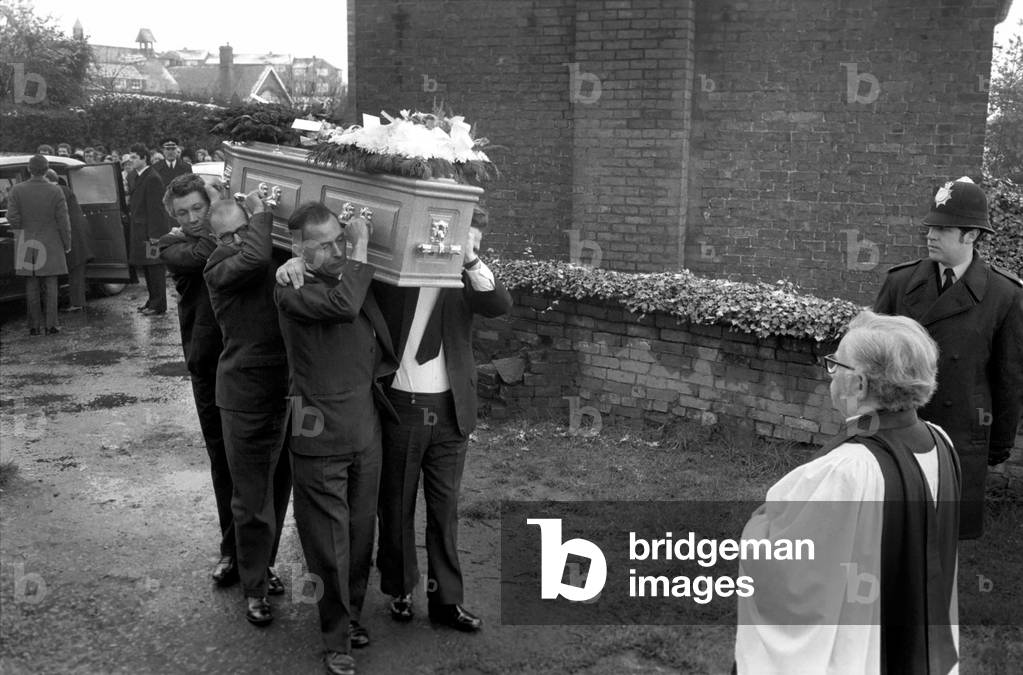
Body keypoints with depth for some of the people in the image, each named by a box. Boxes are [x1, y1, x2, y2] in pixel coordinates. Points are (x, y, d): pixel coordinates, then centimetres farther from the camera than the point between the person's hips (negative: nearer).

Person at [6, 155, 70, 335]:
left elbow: (12, 218, -8)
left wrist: (23, 231, 12)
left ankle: (34, 326, 9)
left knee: (31, 286, 8)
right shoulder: (56, 191, -9)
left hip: (26, 244, 1)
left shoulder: (17, 190, -5)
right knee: (50, 285, 5)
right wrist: (67, 244, 3)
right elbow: (63, 221, -7)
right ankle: (51, 324, 1)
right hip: (50, 245, -1)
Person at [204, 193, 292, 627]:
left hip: (285, 391, 6)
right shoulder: (219, 267, -11)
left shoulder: (278, 258, 7)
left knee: (278, 489, 19)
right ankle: (254, 589, 18)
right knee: (253, 498, 3)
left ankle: (263, 564, 39)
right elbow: (254, 258, -29)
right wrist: (262, 212, -16)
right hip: (246, 397, -5)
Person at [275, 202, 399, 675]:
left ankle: (353, 614, 35)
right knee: (329, 541, 3)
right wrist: (361, 248, -19)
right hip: (321, 436, -6)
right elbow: (342, 304, -29)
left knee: (361, 532, 16)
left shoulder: (351, 276, 9)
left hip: (366, 430, 6)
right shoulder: (291, 288, -11)